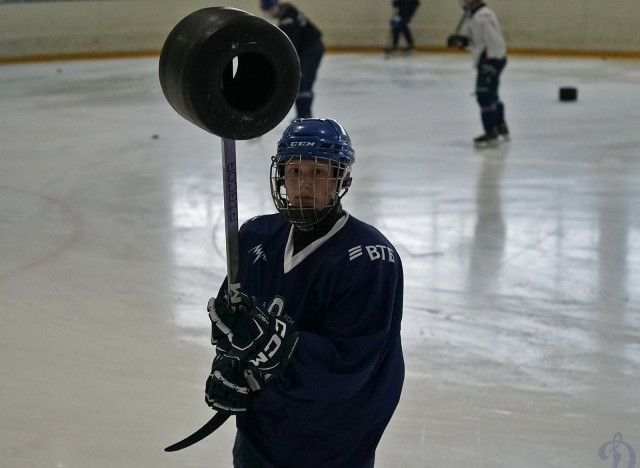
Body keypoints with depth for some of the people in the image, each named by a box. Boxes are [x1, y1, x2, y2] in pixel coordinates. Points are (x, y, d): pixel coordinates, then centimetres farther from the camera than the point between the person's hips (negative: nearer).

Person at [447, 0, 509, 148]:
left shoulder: (483, 17, -22)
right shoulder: (475, 14, 12)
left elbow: (493, 40, -24)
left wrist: (491, 62, -23)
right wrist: (463, 40, 10)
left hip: (491, 59, -11)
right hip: (488, 59, 11)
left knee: (484, 95, -8)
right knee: (490, 95, 21)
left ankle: (491, 134, -2)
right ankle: (501, 127, 33)